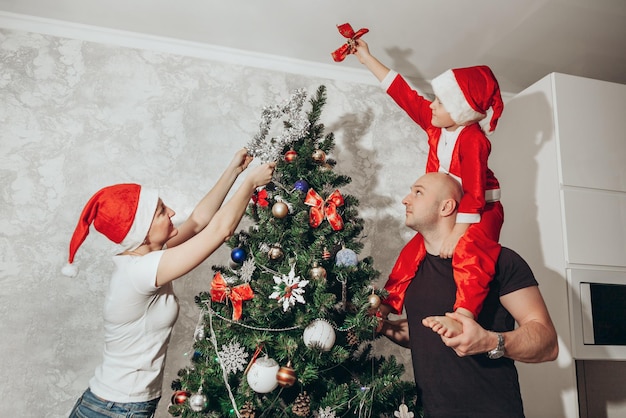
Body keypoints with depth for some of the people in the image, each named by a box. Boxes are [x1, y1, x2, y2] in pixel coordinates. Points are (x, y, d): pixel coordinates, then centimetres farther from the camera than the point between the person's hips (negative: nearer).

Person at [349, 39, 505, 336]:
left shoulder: (473, 139, -24)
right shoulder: (435, 125, -1)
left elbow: (474, 192, -27)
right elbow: (402, 92, 3)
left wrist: (456, 233, -30)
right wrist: (367, 59, 7)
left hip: (480, 211, -8)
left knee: (468, 251, -36)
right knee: (415, 251, 10)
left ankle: (464, 315, -38)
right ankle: (390, 304, 22)